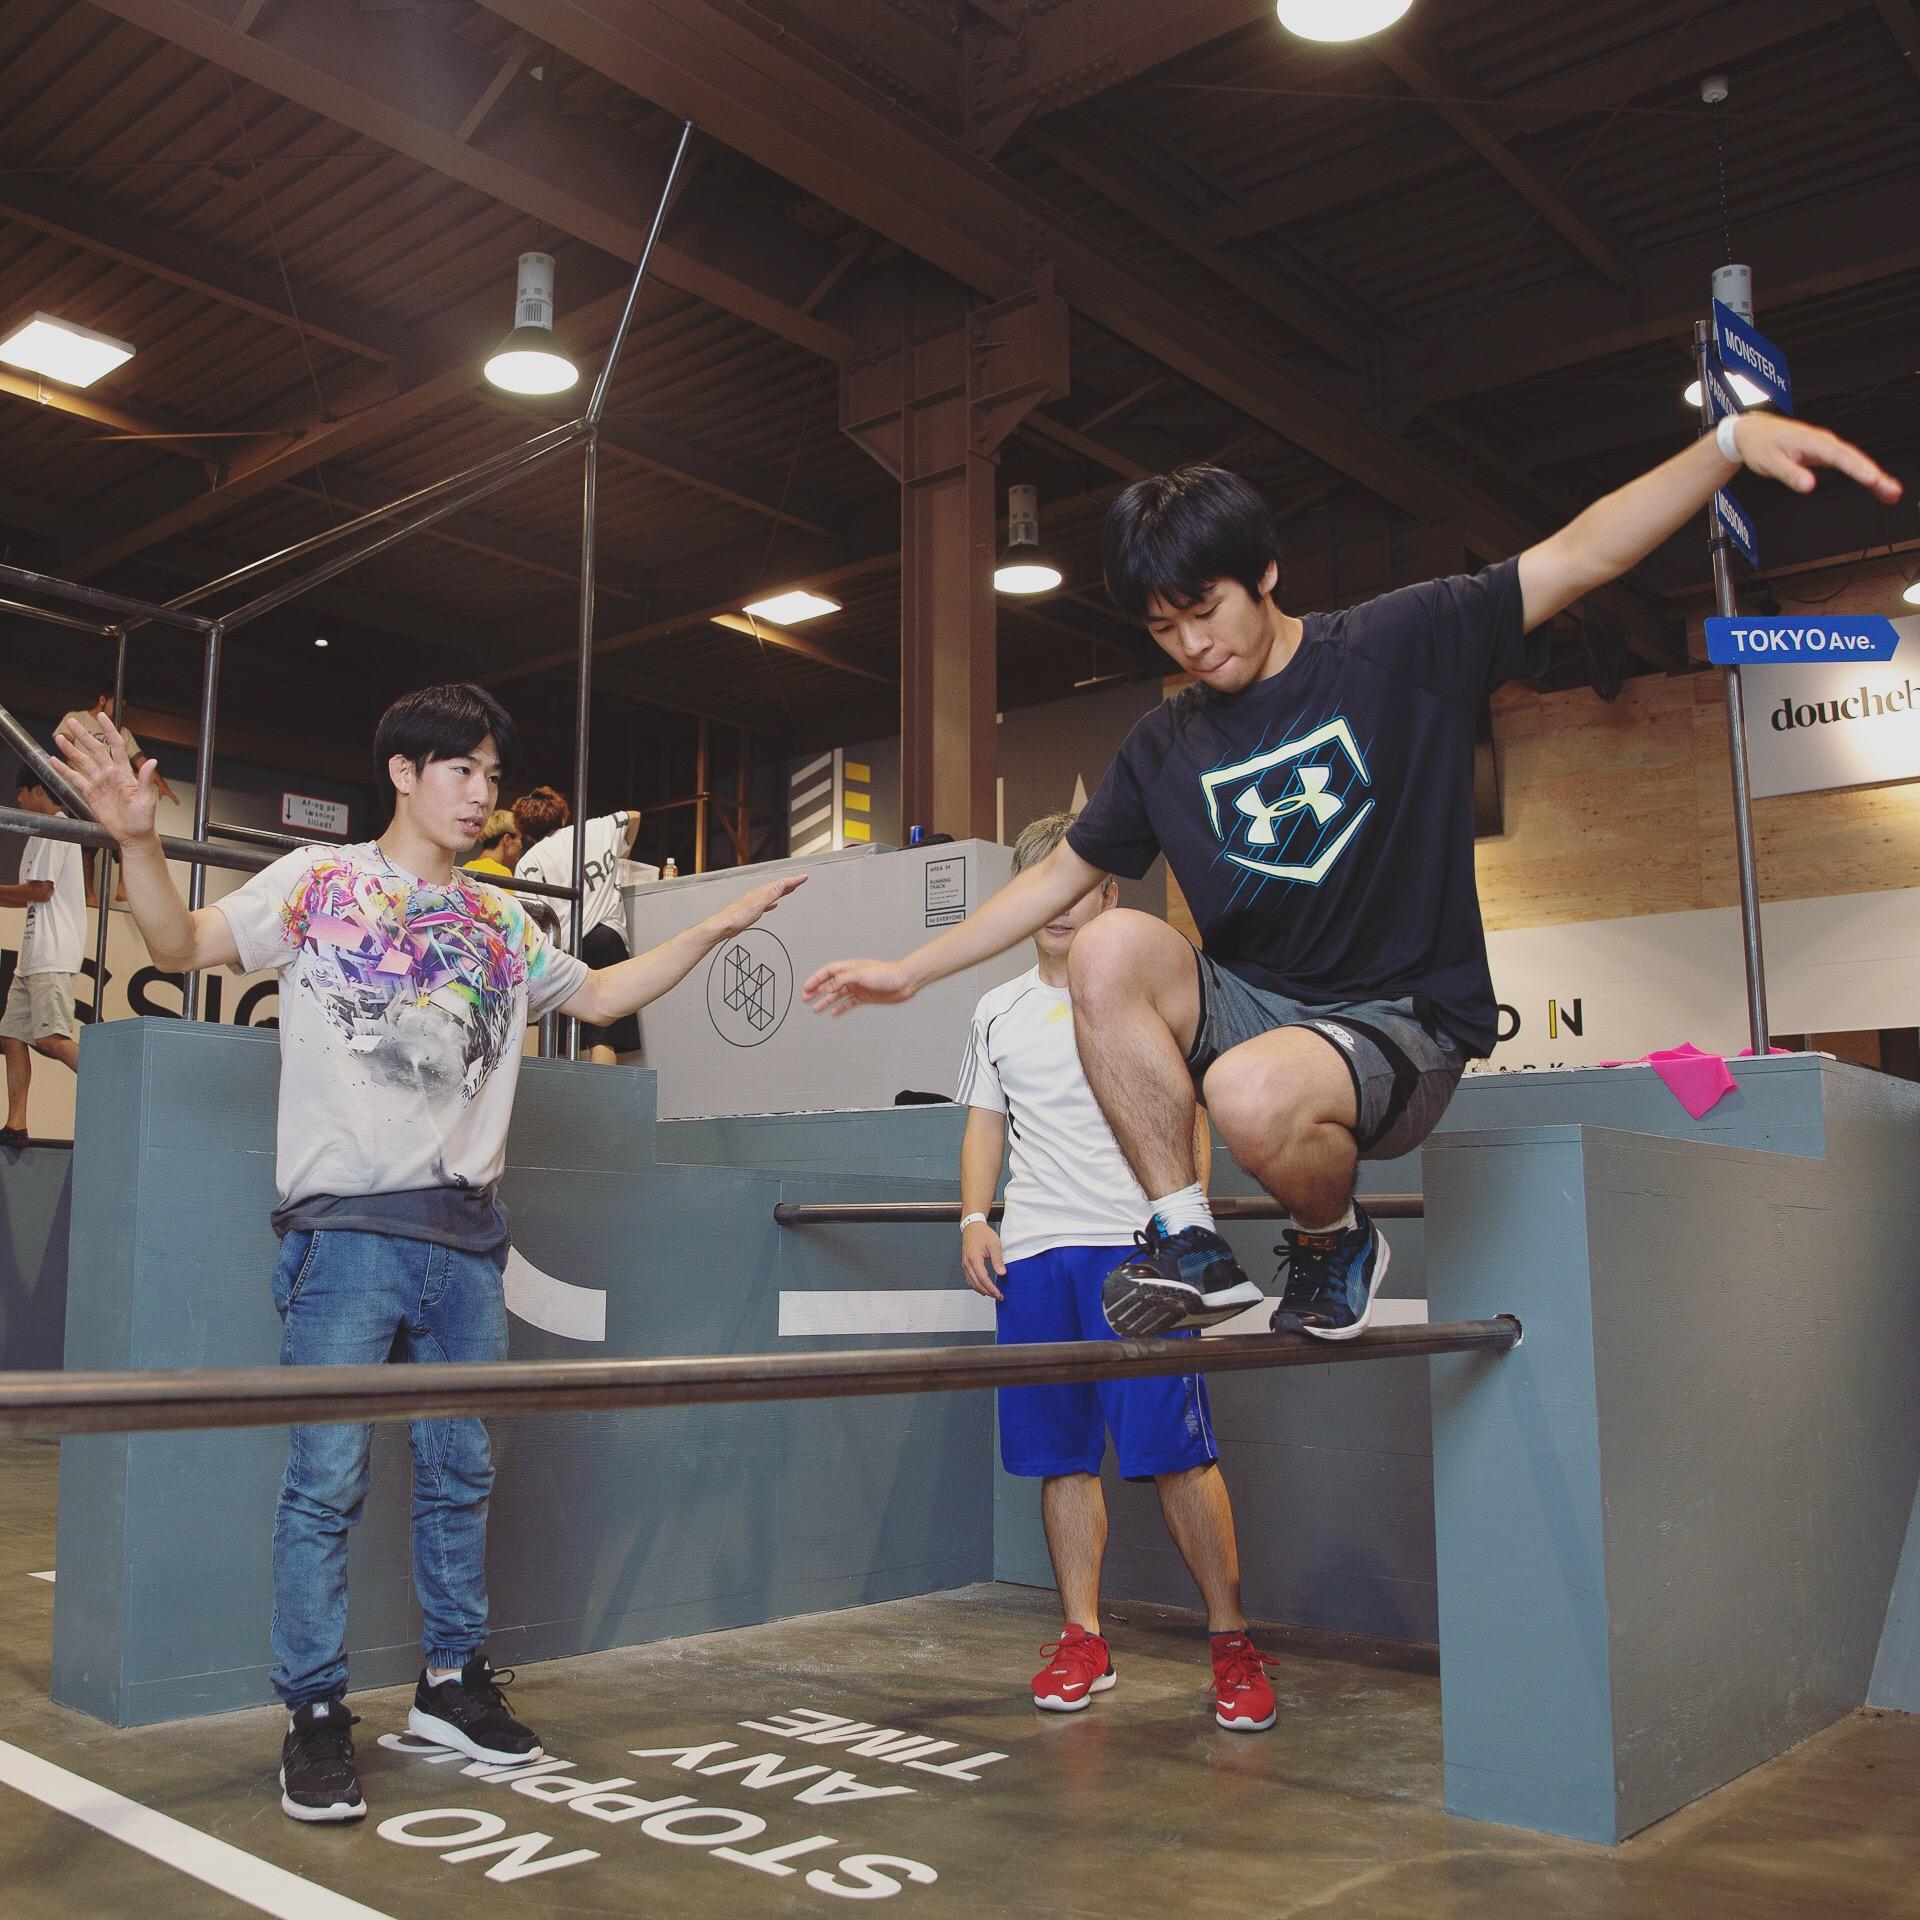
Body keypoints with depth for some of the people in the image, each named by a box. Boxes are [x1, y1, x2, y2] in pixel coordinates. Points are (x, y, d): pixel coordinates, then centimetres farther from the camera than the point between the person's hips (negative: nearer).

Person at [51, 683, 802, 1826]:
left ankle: (454, 1682, 26)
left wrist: (715, 930, 20)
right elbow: (185, 944, -4)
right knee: (329, 1482, -3)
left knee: (463, 1473, 12)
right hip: (348, 1227, -5)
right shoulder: (318, 882, 3)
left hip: (467, 1234, 5)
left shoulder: (502, 923, 15)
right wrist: (137, 839, -22)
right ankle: (317, 1719, 10)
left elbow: (600, 994, 25)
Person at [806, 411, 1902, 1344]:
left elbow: (1581, 556, -10)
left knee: (1254, 1096, -36)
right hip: (1248, 1006, 4)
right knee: (1112, 948, -24)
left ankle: (1337, 1243, 1)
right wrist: (912, 970, 12)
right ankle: (1191, 1243, -14)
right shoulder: (1165, 749, 8)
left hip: (1403, 1024, -4)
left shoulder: (1401, 646, -3)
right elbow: (1059, 877, 15)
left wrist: (1730, 442, -26)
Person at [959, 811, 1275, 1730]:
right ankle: (1082, 1639, 17)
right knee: (1062, 1453, 6)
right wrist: (974, 1219, 7)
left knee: (1175, 1448, -8)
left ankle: (1232, 1642, 5)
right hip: (1032, 1250, 4)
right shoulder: (998, 1011, 18)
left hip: (1133, 1243, -4)